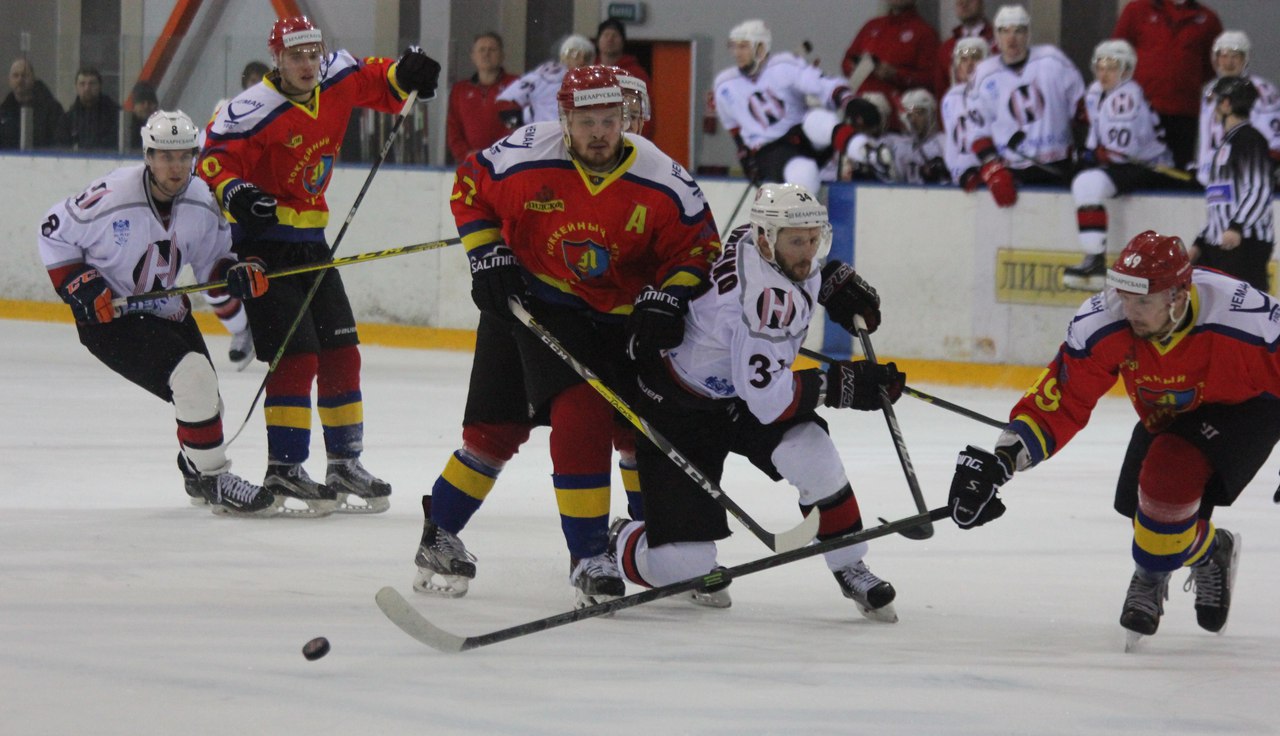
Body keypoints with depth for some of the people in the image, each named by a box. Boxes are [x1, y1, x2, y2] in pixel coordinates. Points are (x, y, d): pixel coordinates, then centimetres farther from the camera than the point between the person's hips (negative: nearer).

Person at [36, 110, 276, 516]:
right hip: (109, 317, -7)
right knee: (194, 380, -25)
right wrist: (78, 285, -17)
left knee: (203, 403, 15)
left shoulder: (202, 203, -6)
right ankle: (214, 481, -13)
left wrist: (235, 274, -14)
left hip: (168, 312, 7)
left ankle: (196, 474, 46)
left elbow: (212, 259, 7)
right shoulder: (113, 197, -24)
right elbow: (55, 231, -10)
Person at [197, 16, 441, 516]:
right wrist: (235, 192, -39)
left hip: (311, 240, 8)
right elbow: (214, 157, -21)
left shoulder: (337, 80, 1)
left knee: (340, 352, 10)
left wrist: (405, 74, 0)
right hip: (261, 241, -8)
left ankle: (345, 463, 20)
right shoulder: (255, 111, -20)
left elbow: (374, 83, 19)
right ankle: (283, 470, -10)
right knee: (296, 354, -15)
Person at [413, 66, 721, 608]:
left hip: (618, 317, 2)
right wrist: (488, 255, -9)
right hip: (529, 302, -2)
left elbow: (698, 244, -7)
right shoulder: (525, 157, -19)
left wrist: (667, 299, -22)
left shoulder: (661, 182, -16)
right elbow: (469, 187, -2)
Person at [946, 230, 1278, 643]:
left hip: (1246, 408, -5)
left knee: (1169, 475, -29)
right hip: (1168, 418, 6)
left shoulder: (1243, 317, -37)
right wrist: (1003, 459, -32)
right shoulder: (1104, 323, -27)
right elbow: (1060, 400, -21)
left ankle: (1152, 577, -2)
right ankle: (1210, 554, 31)